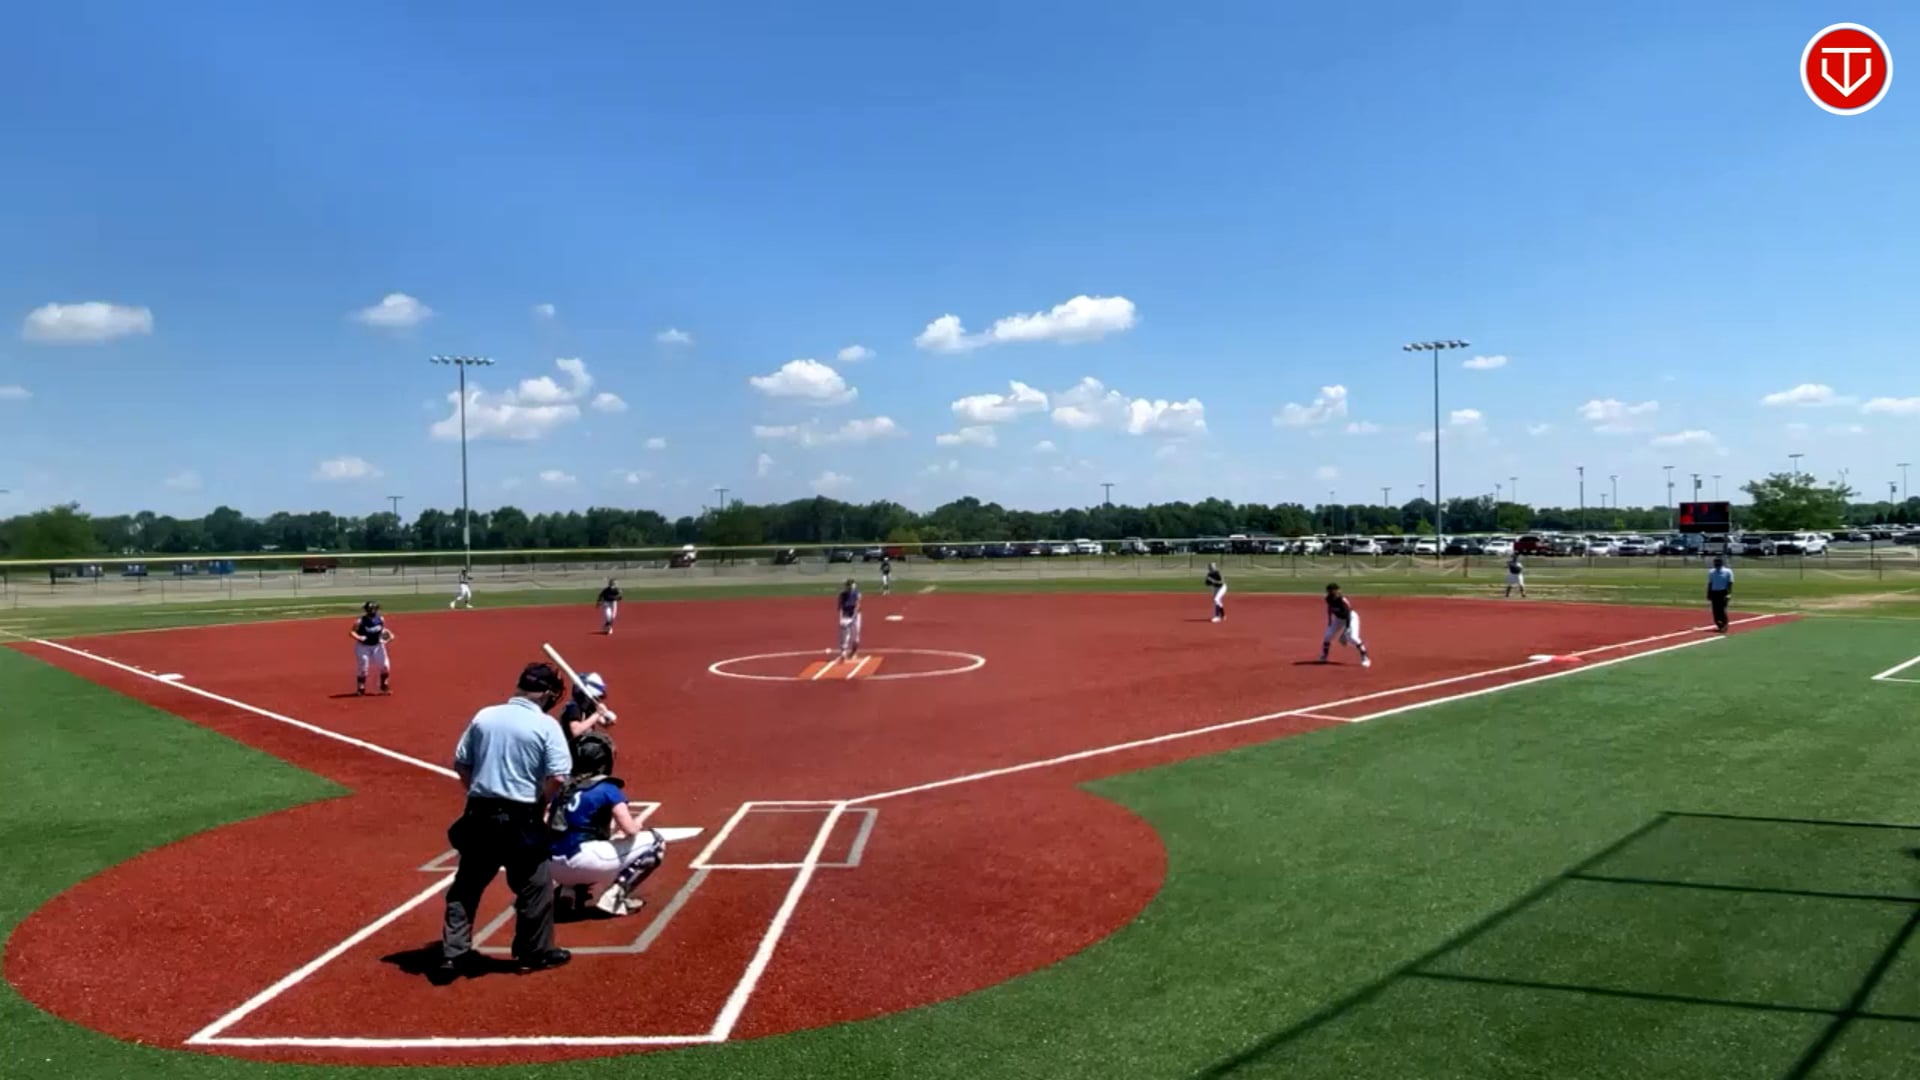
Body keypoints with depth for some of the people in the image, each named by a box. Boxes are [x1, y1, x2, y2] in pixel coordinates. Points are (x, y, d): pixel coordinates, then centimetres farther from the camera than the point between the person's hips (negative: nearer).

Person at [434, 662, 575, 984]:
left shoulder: (483, 716, 4)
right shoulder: (546, 725, -11)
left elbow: (460, 764, 8)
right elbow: (558, 777, -17)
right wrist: (540, 807, 0)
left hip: (479, 814, 4)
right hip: (520, 818, -4)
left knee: (466, 885, 16)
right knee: (535, 885, 12)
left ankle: (452, 955, 17)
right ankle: (536, 953, 22)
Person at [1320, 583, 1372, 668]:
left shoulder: (1343, 601, -34)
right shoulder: (1329, 599, -16)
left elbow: (1348, 614, -27)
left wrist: (1346, 628, -29)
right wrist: (1330, 621, 8)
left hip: (1351, 617, -6)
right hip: (1338, 618, 6)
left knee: (1352, 637, -24)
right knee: (1328, 635, 0)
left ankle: (1365, 658, -13)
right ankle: (1323, 657, 18)